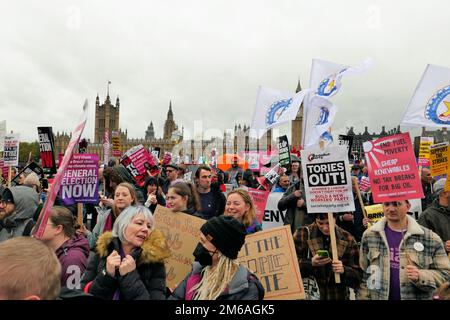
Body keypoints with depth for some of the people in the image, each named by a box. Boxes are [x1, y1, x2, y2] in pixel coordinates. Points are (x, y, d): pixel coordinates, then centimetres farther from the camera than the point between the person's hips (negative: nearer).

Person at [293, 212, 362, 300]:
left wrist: (344, 270, -22)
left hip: (338, 296, 2)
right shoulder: (303, 234, -8)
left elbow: (358, 276, -2)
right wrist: (311, 263, -27)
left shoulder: (347, 240, -3)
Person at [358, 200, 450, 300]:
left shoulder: (431, 238, -9)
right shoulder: (369, 235, -6)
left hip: (418, 297, 0)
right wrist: (364, 298, -5)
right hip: (379, 296, 1)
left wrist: (420, 276, -21)